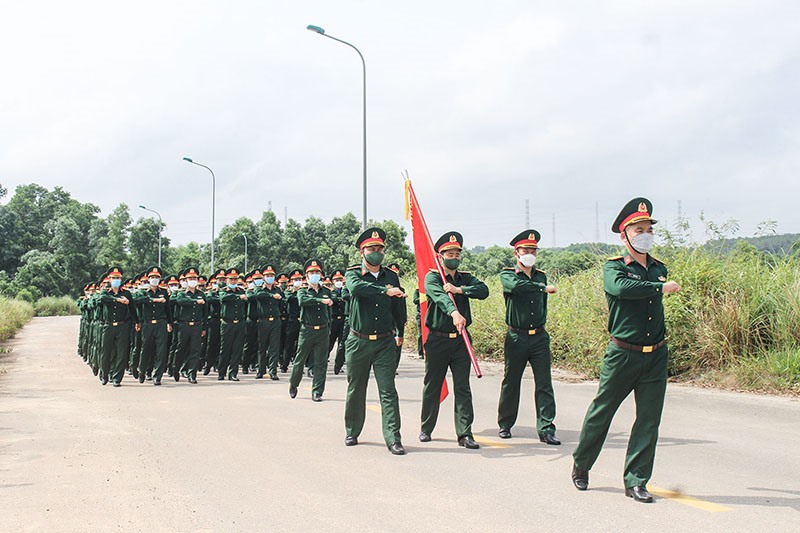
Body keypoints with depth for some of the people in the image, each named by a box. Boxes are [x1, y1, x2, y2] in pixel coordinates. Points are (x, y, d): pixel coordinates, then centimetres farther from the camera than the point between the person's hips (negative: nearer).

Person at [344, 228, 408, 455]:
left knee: (388, 391, -6)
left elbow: (398, 307, 20)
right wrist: (386, 291, -34)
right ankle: (352, 432, 28)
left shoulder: (391, 276, 9)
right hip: (358, 342, -1)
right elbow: (357, 287, -26)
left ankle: (393, 439, -8)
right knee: (356, 390, 10)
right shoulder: (353, 274, -1)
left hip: (385, 342, 1)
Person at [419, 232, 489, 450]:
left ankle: (465, 434, -1)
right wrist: (454, 312, -44)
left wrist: (459, 289, -20)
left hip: (461, 340, 3)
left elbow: (483, 290, -8)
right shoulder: (432, 277, -4)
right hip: (437, 340, -3)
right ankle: (426, 429, 25)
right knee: (432, 387, 9)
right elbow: (439, 296, -26)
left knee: (463, 387, -2)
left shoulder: (465, 278, 11)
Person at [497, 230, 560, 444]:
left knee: (544, 384, -4)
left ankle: (546, 429, -4)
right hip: (516, 337, -3)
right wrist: (543, 287, -23)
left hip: (539, 336, 3)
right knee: (511, 383, 7)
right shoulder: (507, 275, -1)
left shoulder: (541, 276, 13)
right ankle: (505, 425, 22)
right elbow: (516, 286, -25)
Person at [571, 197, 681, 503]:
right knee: (601, 412, 6)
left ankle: (636, 481, 9)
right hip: (622, 354, -4)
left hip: (655, 355, 4)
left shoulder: (660, 269, 11)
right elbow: (621, 287, -27)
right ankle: (581, 466, 25)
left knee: (649, 419, 2)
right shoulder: (614, 267, -5)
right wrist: (661, 288, -24)